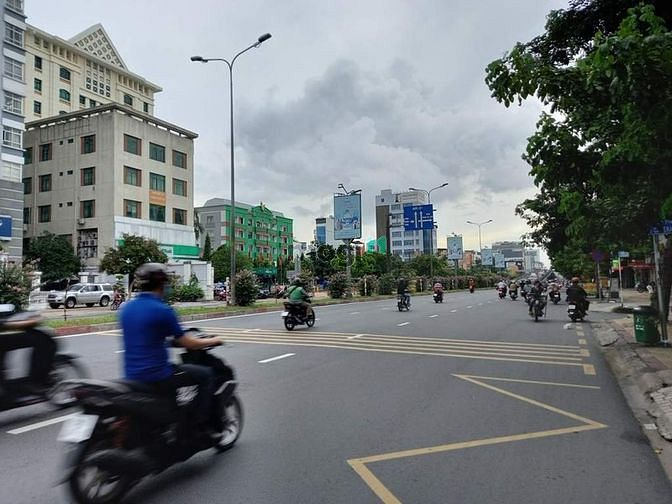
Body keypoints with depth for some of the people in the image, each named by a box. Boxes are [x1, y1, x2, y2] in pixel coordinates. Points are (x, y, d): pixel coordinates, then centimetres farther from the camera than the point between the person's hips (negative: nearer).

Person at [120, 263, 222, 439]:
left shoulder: (127, 307, 7)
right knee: (206, 374, 6)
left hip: (132, 376, 8)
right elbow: (189, 344, -10)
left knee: (172, 369, 35)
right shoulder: (162, 310, -16)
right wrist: (213, 341, 7)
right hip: (157, 376, -8)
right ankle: (200, 424, 4)